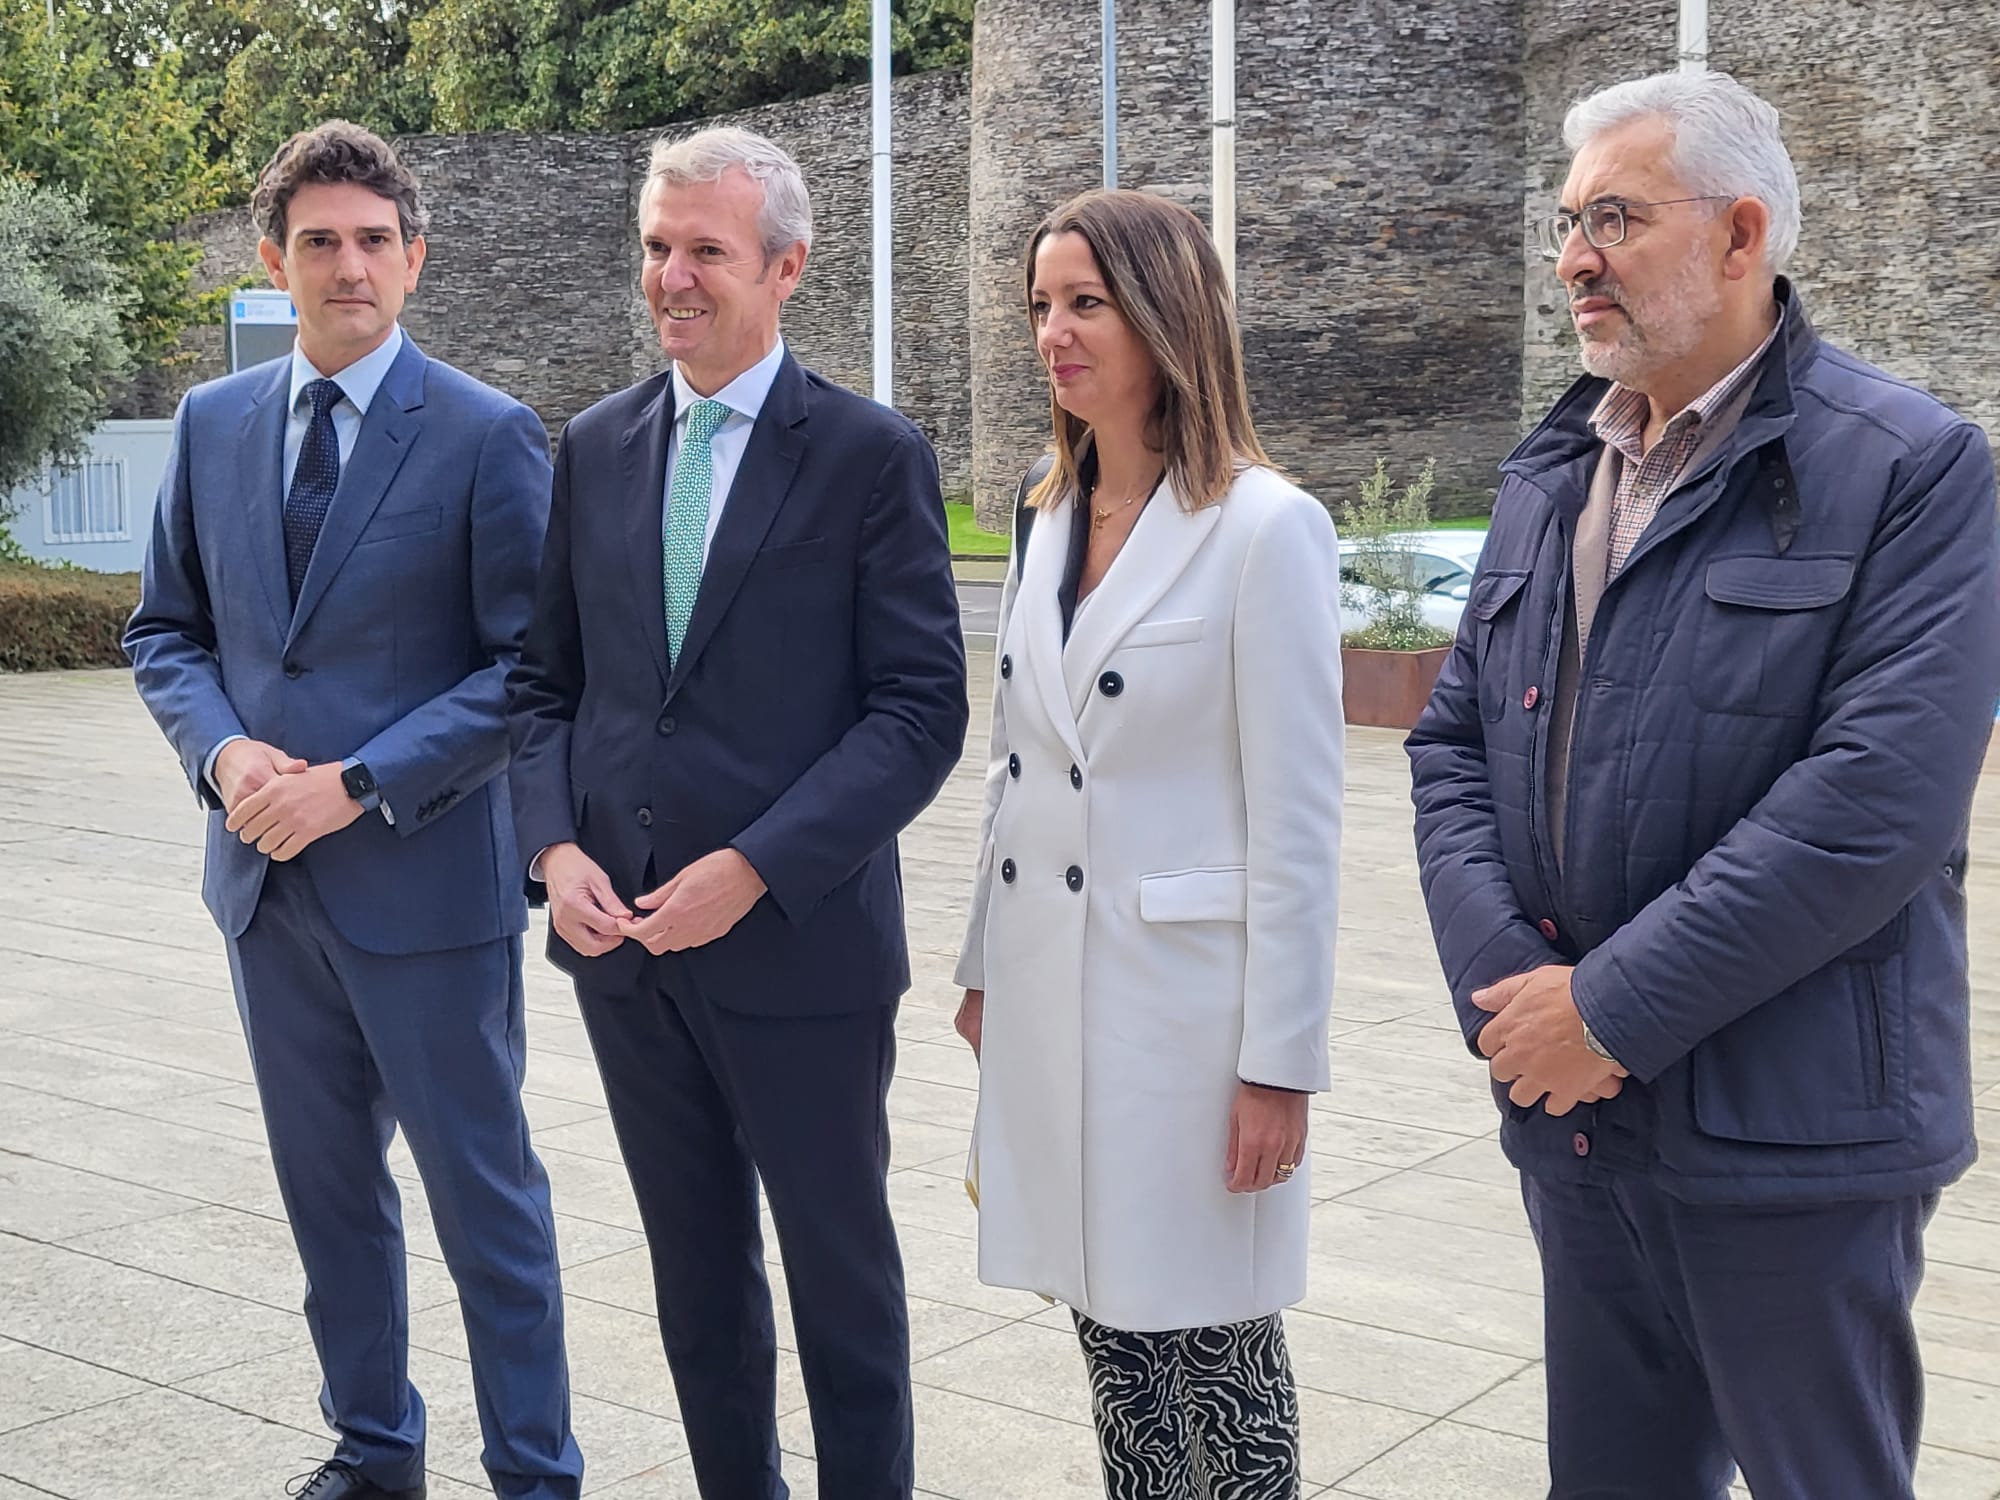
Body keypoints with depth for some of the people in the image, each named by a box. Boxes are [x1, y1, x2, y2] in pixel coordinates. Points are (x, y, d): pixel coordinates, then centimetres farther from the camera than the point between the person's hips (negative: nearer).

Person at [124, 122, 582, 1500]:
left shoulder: (490, 436, -9)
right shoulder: (213, 423, 7)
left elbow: (528, 666, -11)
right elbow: (167, 629, 13)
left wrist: (356, 784, -18)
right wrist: (222, 750, -8)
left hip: (425, 881, -5)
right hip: (267, 876, 6)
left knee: (484, 1193, 5)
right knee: (328, 1185, 18)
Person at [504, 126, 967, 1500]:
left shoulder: (873, 456, -7)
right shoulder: (598, 447, 8)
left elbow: (921, 711, -11)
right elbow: (548, 680, 11)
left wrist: (755, 870, -19)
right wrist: (556, 846, -6)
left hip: (798, 942, -5)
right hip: (622, 934, 5)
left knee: (840, 1270, 10)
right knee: (696, 1271, 18)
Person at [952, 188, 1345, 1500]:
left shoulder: (1267, 528, -13)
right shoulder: (1051, 522, 8)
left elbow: (1298, 823, -14)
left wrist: (1280, 1062, -14)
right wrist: (984, 969, 16)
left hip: (1187, 997, -6)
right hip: (1051, 994, 6)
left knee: (1216, 1339, 7)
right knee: (1112, 1327, 16)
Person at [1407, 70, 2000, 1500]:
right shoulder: (1548, 475, 11)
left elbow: (1880, 797, -20)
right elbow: (1453, 741, 8)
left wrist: (1611, 1008, -18)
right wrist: (1507, 981, -9)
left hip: (1789, 1142, -5)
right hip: (1573, 1116, 6)